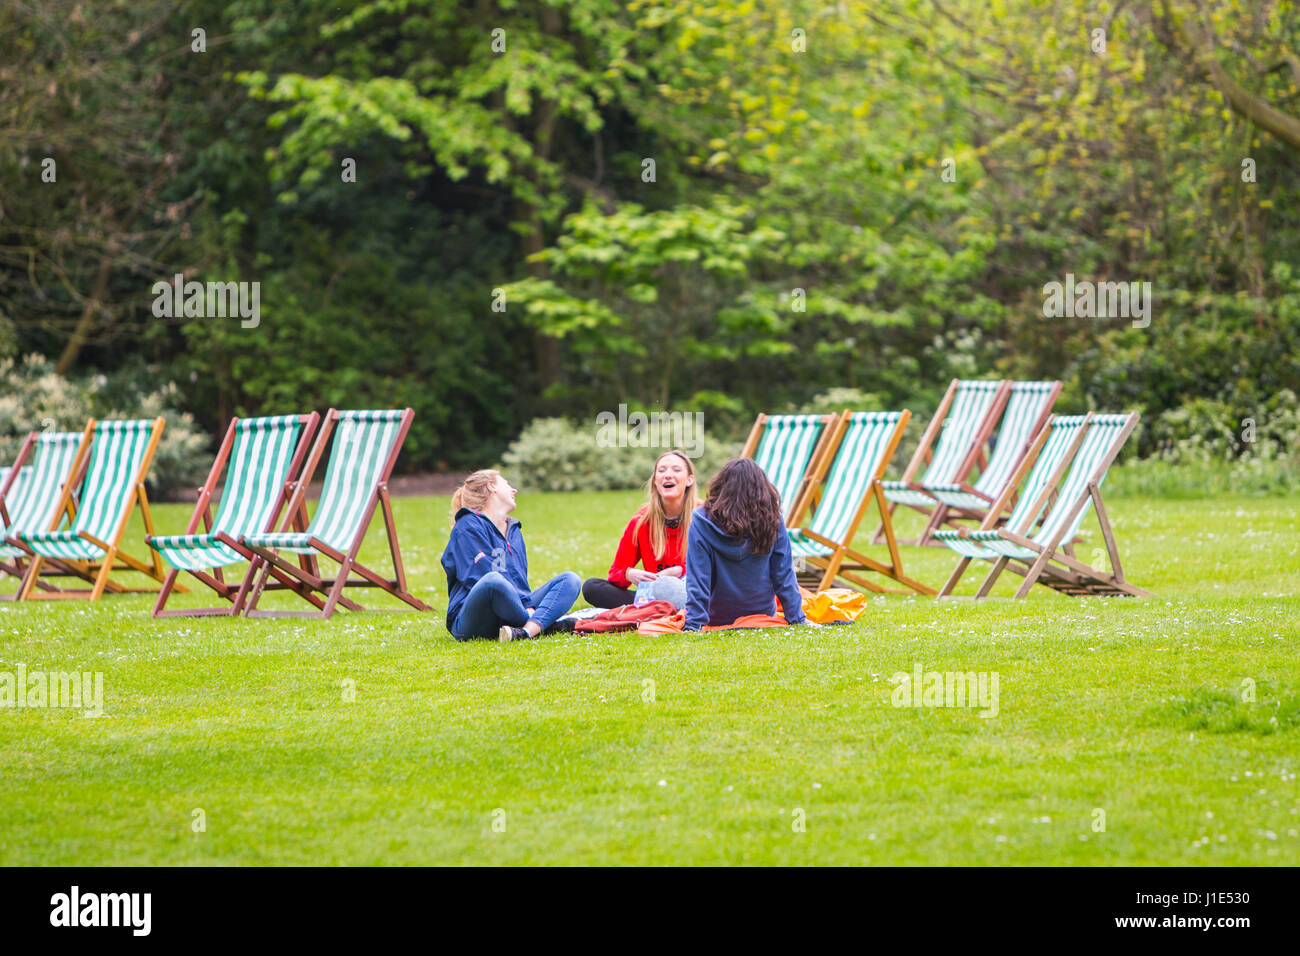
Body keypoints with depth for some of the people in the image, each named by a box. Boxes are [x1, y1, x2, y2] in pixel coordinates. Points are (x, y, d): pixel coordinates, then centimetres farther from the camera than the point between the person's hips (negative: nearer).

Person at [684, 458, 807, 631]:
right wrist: (798, 619, -1)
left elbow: (697, 580, -19)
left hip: (717, 620, -3)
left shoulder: (702, 521, -20)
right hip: (764, 614, 3)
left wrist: (694, 624, -16)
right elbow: (784, 577, -9)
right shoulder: (772, 520, -14)